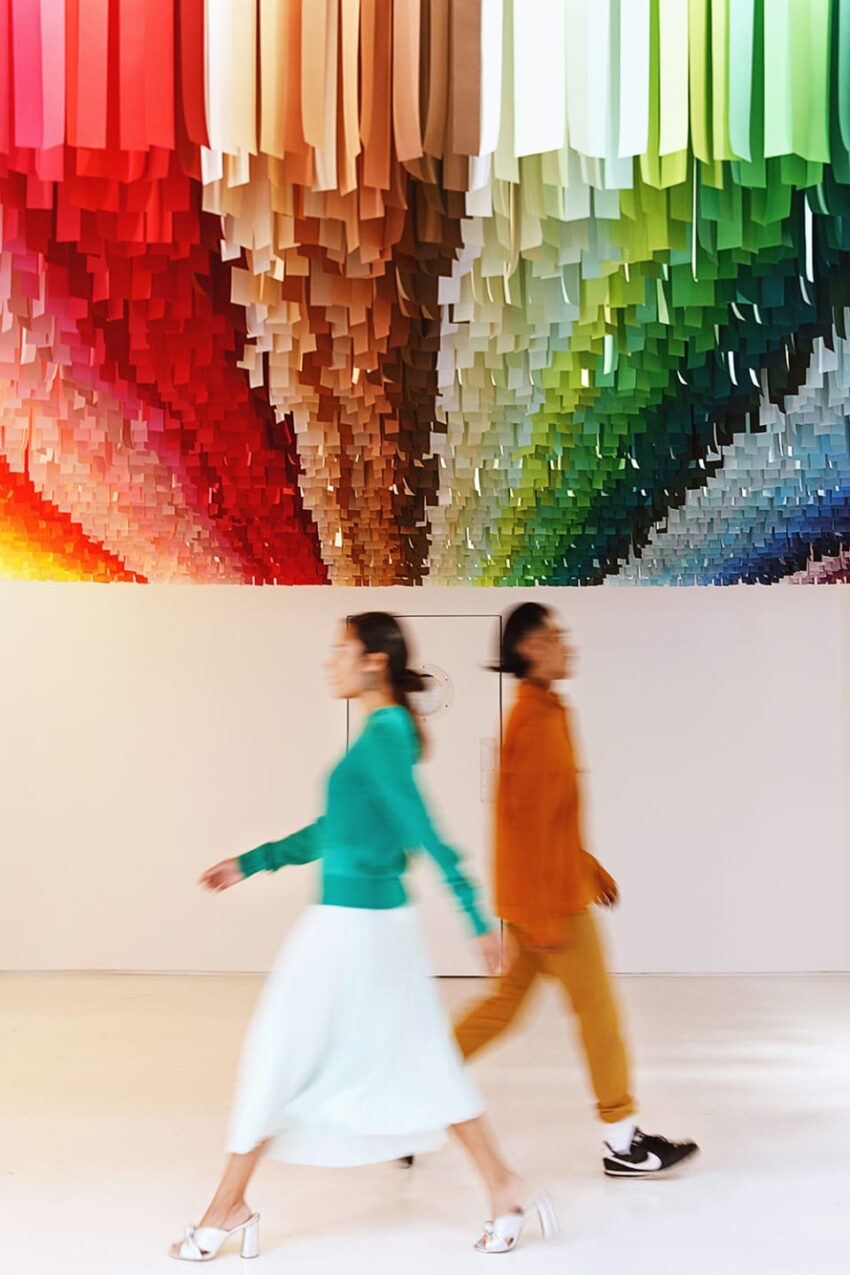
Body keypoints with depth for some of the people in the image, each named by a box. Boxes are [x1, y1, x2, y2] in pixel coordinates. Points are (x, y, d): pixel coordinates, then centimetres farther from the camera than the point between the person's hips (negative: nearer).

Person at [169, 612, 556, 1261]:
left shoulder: (383, 736, -16)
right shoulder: (391, 732, 12)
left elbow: (423, 830, -23)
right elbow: (334, 832, 20)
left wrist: (475, 916, -26)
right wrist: (251, 863, 24)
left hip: (347, 925, -9)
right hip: (385, 921, 9)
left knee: (278, 1057, 5)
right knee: (420, 1062, 13)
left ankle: (228, 1209, 18)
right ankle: (507, 1191, 17)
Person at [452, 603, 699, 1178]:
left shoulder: (540, 712, 12)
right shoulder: (539, 718, -19)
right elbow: (530, 817, -22)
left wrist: (589, 864, 25)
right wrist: (548, 912, -22)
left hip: (542, 892, 10)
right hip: (548, 895, -10)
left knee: (506, 1003, 15)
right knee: (599, 1010, 1)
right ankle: (623, 1143, 13)